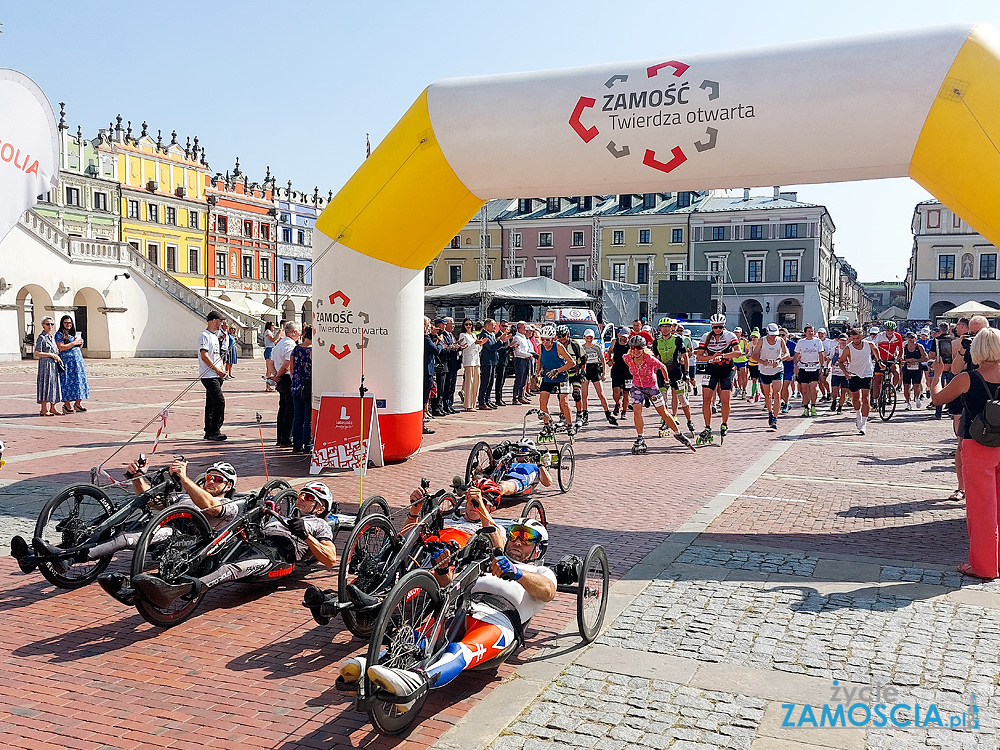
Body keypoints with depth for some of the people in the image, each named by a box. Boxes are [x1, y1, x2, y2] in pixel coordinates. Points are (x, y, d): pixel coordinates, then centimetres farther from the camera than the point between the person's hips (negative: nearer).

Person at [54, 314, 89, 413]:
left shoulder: (74, 334, 19)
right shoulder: (59, 334, -2)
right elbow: (61, 347, -15)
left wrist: (81, 344, 4)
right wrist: (74, 343, -12)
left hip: (78, 360, 7)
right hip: (67, 360, -7)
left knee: (79, 381, 3)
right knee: (68, 382, -7)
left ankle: (78, 404, 9)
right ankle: (66, 405, -4)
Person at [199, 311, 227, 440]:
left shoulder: (215, 336, 20)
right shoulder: (204, 335, -10)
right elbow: (204, 356, -18)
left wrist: (222, 370, 9)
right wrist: (217, 370, -16)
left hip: (216, 376, 10)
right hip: (208, 376, -10)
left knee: (211, 404, 11)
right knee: (219, 401, -15)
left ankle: (209, 432, 16)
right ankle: (214, 431, -12)